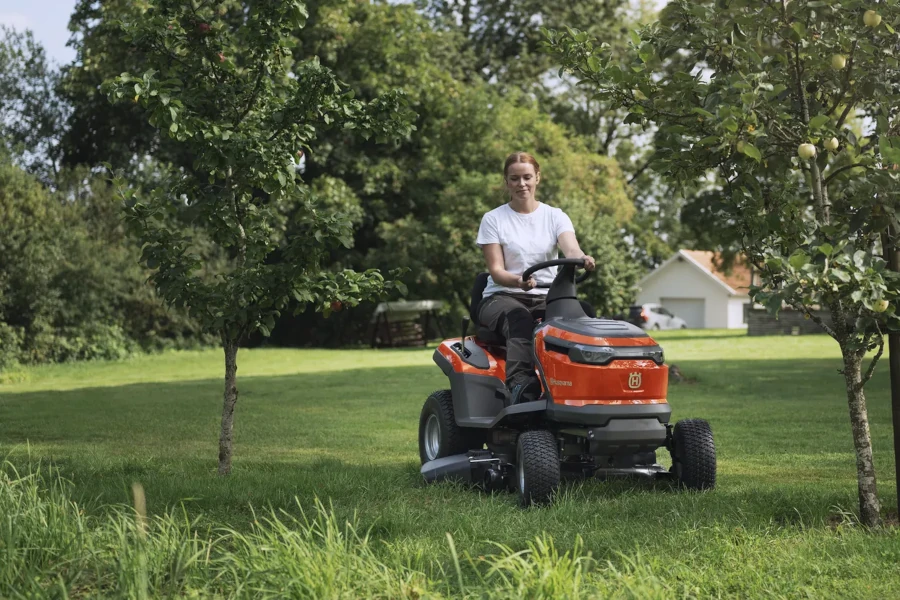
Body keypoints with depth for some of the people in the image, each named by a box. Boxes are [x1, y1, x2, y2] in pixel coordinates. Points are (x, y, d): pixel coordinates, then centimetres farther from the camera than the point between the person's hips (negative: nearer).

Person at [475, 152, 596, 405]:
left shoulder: (555, 217, 9)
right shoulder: (493, 220, 4)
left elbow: (570, 248, -11)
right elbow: (496, 270, -5)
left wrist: (581, 258, -37)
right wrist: (519, 281, -29)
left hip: (546, 298, 2)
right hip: (502, 297, -2)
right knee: (519, 318, -39)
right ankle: (520, 387, -58)